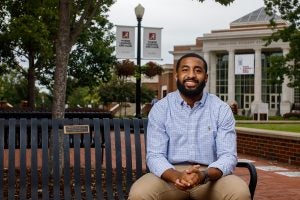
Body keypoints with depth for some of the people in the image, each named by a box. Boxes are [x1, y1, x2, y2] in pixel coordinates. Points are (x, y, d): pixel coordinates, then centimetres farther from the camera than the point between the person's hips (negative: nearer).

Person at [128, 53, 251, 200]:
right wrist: (176, 176, -28)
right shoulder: (160, 108, 0)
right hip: (171, 175, 0)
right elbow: (155, 156, -7)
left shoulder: (222, 109, 0)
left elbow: (228, 156, -6)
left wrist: (204, 175, -27)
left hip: (210, 176, 1)